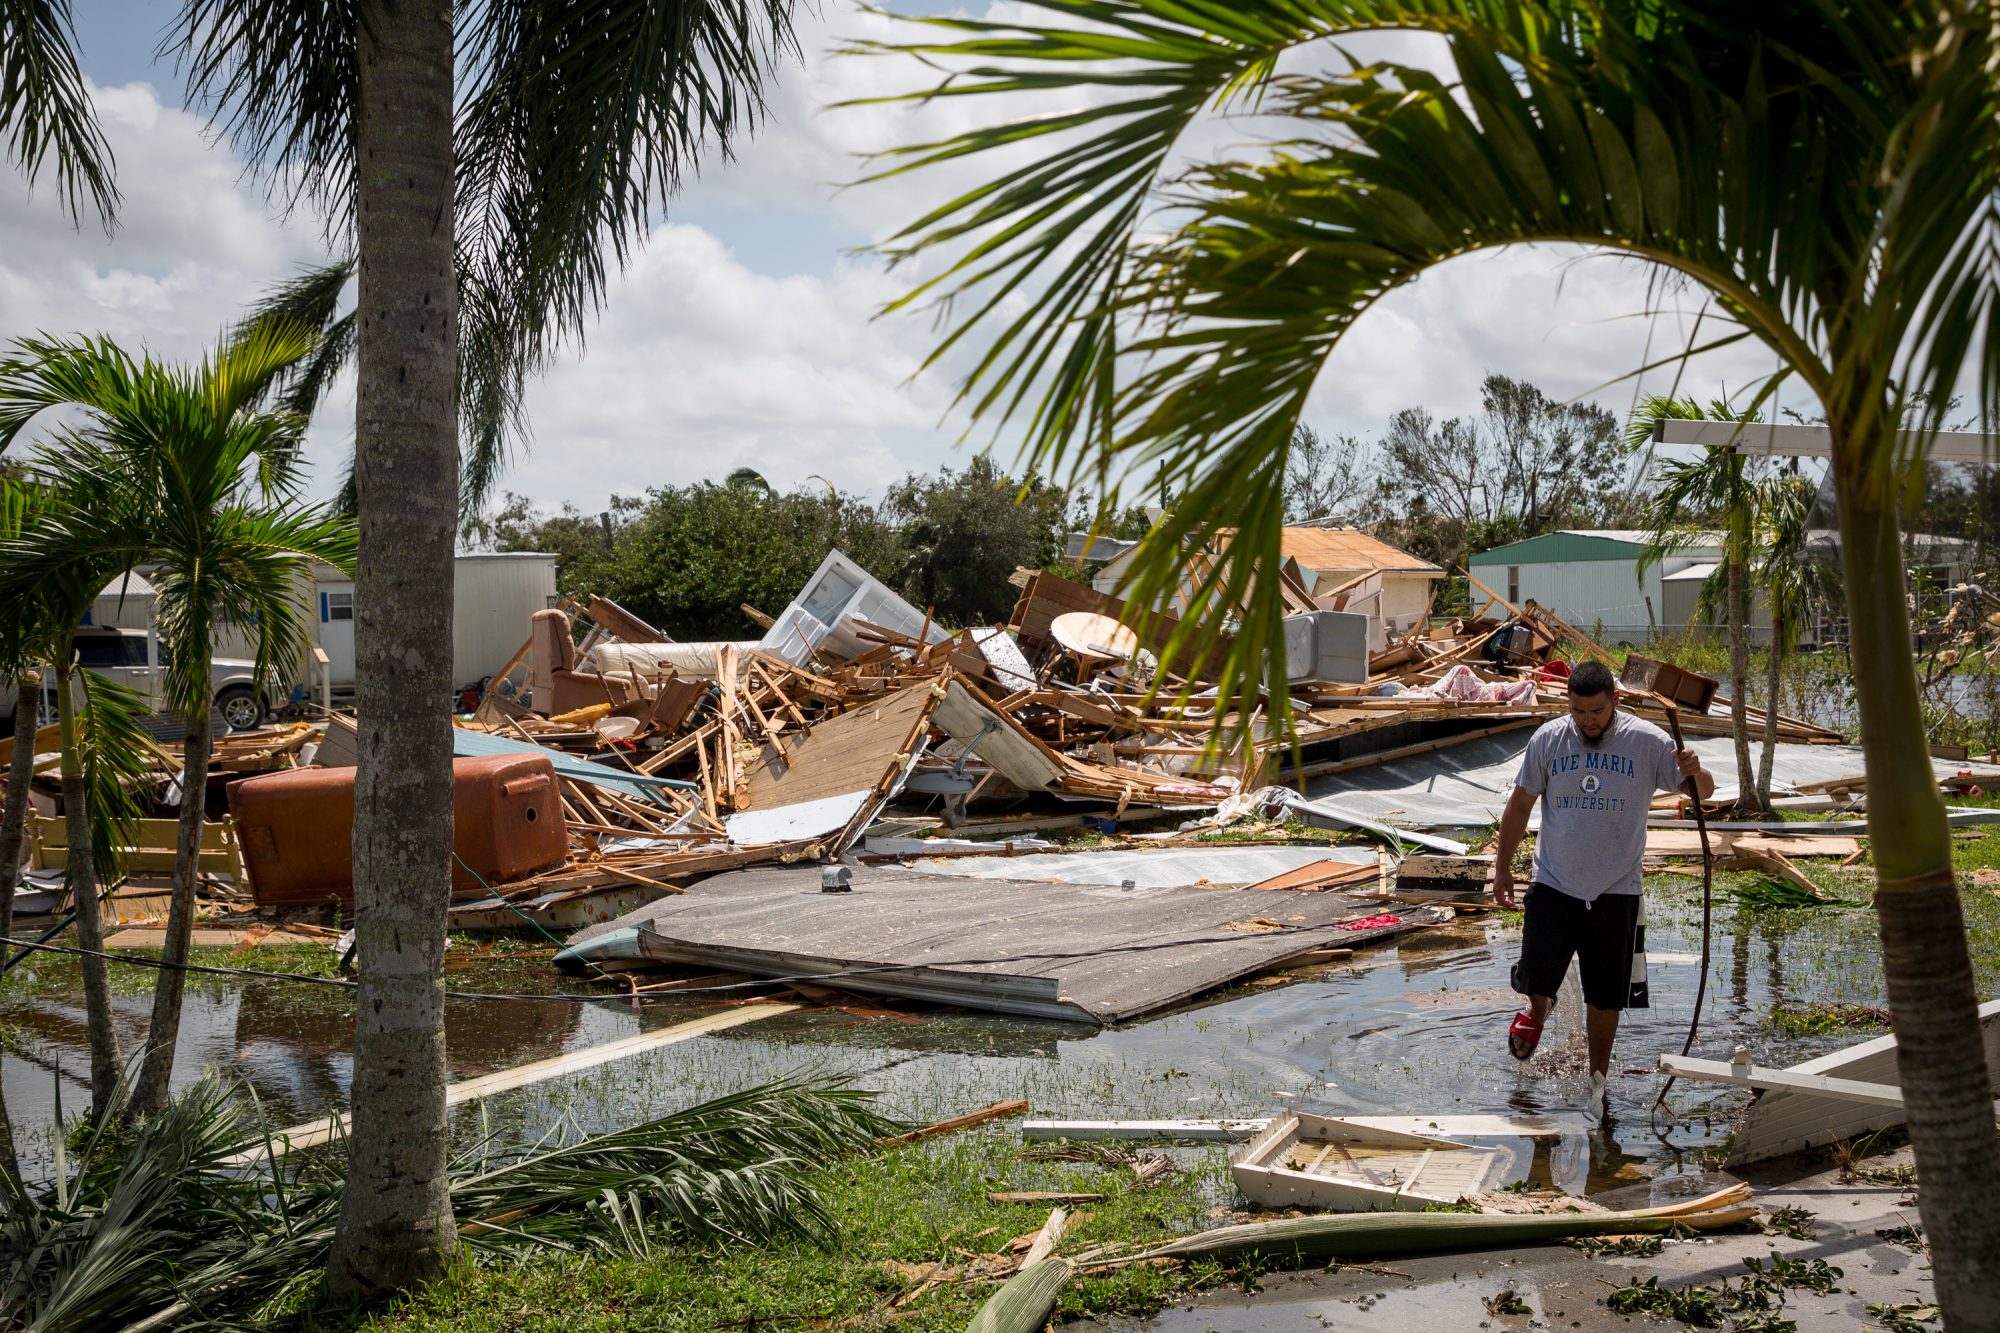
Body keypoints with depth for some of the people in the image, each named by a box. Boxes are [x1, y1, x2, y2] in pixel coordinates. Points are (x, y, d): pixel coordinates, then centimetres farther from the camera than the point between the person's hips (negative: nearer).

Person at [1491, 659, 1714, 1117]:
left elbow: (1703, 792, -4)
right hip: (1553, 885, 1)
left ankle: (1597, 1078, 25)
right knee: (1536, 978, -2)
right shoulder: (1547, 739, -3)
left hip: (1617, 891, -1)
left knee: (1605, 997, 6)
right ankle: (1538, 1010, 35)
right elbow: (1520, 805, 7)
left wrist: (1695, 771, -28)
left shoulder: (1648, 742, -7)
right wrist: (1502, 867, 7)